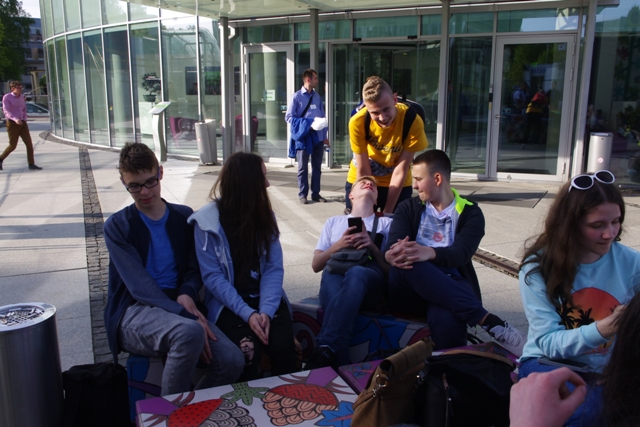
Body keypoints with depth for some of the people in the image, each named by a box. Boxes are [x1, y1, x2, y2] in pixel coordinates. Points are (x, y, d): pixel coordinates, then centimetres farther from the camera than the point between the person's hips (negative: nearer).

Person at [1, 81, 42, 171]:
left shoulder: (21, 97, 10)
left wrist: (25, 120, 6)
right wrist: (15, 119, -36)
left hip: (22, 123, 6)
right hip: (12, 124, -6)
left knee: (29, 143, -4)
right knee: (13, 146, -3)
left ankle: (31, 164, 0)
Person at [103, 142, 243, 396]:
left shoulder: (184, 216, 14)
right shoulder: (117, 226, 1)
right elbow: (139, 285, -11)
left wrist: (187, 294, -11)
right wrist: (188, 317, -24)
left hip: (179, 309, 4)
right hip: (135, 312, -3)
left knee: (231, 361, -22)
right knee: (189, 331, -36)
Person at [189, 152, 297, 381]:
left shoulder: (265, 215, 6)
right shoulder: (207, 220, -7)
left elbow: (274, 268, -1)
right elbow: (212, 276, -10)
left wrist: (266, 309, -17)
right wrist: (247, 313, -20)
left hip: (265, 299, 3)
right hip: (229, 303, -3)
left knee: (283, 348, -23)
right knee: (248, 351, -28)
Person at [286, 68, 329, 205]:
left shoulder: (317, 97, 7)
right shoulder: (297, 97, -7)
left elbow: (322, 118, 12)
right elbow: (289, 117, -9)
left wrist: (324, 136, 10)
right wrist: (307, 124, -18)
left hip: (318, 137, 5)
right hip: (303, 137, -4)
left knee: (317, 167, 10)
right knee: (303, 167, 6)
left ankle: (315, 193, 20)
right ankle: (302, 194, 15)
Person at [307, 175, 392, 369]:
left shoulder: (386, 223, 29)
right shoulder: (334, 222, 34)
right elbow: (316, 265, 22)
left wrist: (372, 246, -4)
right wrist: (338, 245, 3)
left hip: (371, 278, -1)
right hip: (335, 271, 1)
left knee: (356, 273, -41)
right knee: (331, 274, -40)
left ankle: (325, 349, -52)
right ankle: (340, 367, -49)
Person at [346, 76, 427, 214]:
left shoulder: (413, 121, -26)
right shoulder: (358, 122, -26)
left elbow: (400, 170, -20)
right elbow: (363, 170, -17)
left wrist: (387, 211, -18)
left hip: (398, 185, 0)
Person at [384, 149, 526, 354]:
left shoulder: (470, 213, 11)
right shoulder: (408, 208, 19)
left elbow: (461, 253, -9)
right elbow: (392, 245, 1)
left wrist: (429, 253, -33)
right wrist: (394, 254, -27)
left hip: (449, 285, -2)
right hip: (408, 291, 3)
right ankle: (488, 321, -39)